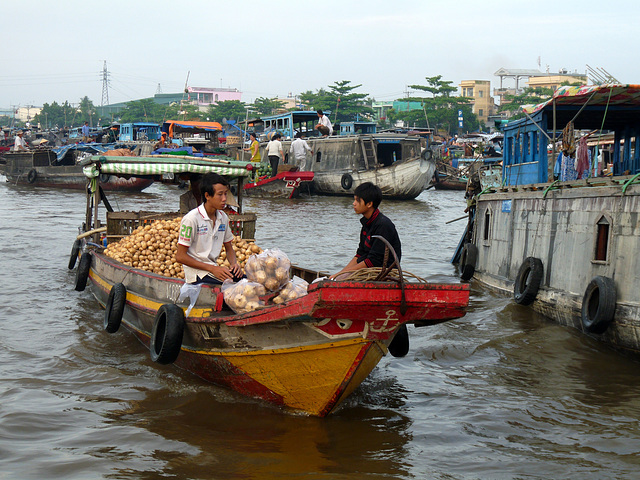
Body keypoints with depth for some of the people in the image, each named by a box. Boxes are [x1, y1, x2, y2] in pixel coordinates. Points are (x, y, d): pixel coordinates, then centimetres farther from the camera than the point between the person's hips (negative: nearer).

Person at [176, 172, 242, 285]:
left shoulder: (223, 217, 9)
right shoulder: (191, 219, -12)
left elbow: (229, 248, 22)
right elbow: (180, 256, -12)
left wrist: (234, 263, -1)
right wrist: (212, 269, -17)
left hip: (214, 268, 7)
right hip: (197, 273, -7)